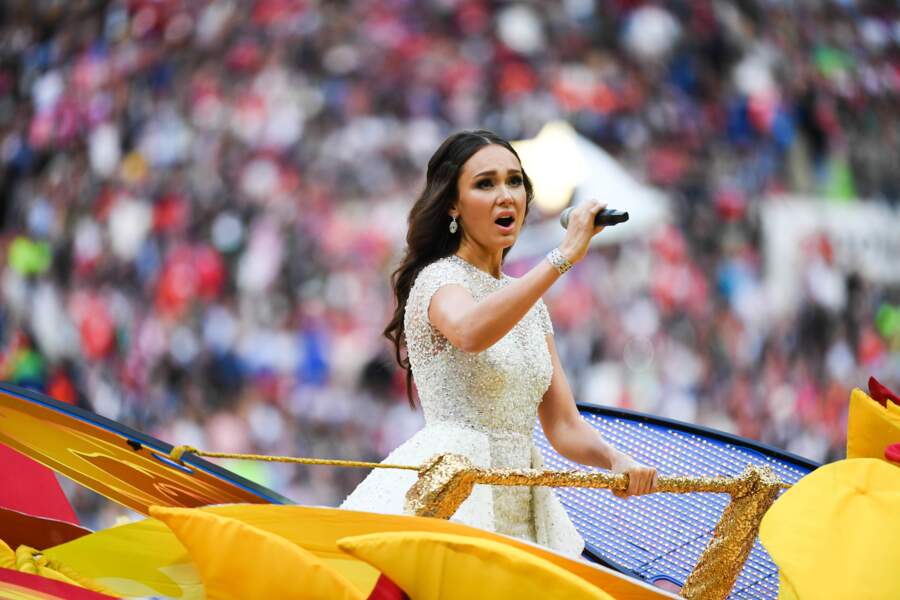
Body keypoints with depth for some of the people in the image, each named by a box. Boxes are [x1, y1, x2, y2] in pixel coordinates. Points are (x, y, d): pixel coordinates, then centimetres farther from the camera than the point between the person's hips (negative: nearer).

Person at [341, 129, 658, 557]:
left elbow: (563, 427, 14)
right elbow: (471, 332, -31)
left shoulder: (528, 304, 18)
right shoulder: (439, 279, -4)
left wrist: (615, 459, -7)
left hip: (517, 503, 7)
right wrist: (564, 257, -29)